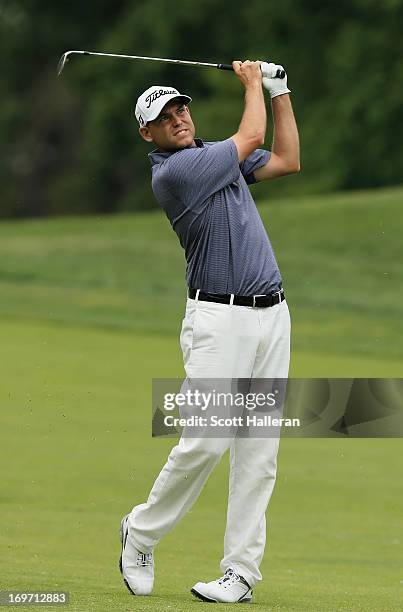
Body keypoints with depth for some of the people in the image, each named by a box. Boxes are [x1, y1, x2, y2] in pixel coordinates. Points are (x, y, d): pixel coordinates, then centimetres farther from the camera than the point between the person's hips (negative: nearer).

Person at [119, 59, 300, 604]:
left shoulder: (214, 157, 16)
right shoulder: (173, 171, -11)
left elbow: (287, 160, 24)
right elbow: (251, 138, -4)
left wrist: (279, 91, 20)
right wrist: (253, 84, 13)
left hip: (271, 314, 7)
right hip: (219, 318, -7)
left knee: (259, 451, 1)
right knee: (205, 441, -14)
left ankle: (241, 572, 2)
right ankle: (141, 533, 9)